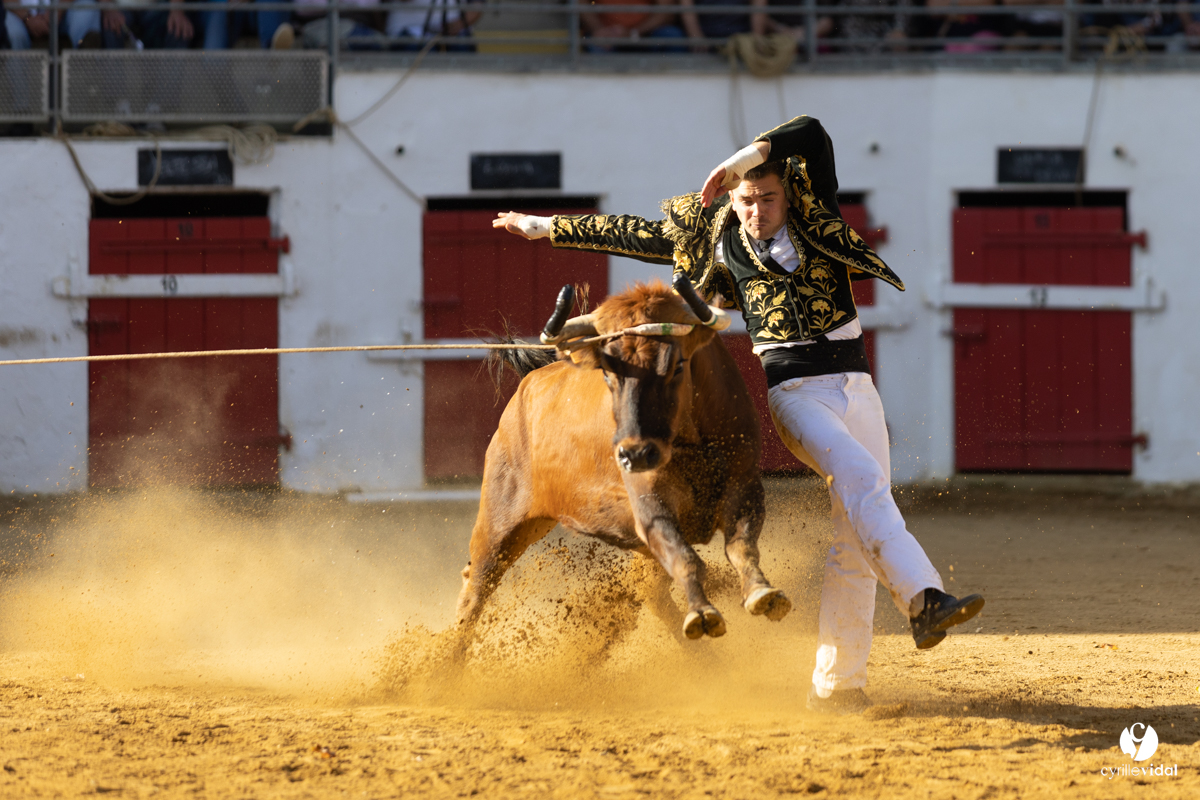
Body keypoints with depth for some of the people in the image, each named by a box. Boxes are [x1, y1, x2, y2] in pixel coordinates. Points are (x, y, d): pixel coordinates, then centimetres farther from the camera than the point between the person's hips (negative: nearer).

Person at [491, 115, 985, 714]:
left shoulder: (814, 217, 5)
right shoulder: (718, 240, 7)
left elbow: (812, 134, -8)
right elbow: (637, 236, 17)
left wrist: (745, 158, -11)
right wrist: (549, 229, 24)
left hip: (855, 387, 3)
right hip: (792, 390, -3)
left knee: (856, 539, 0)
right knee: (860, 479, -29)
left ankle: (836, 681, 5)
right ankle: (924, 600, -43)